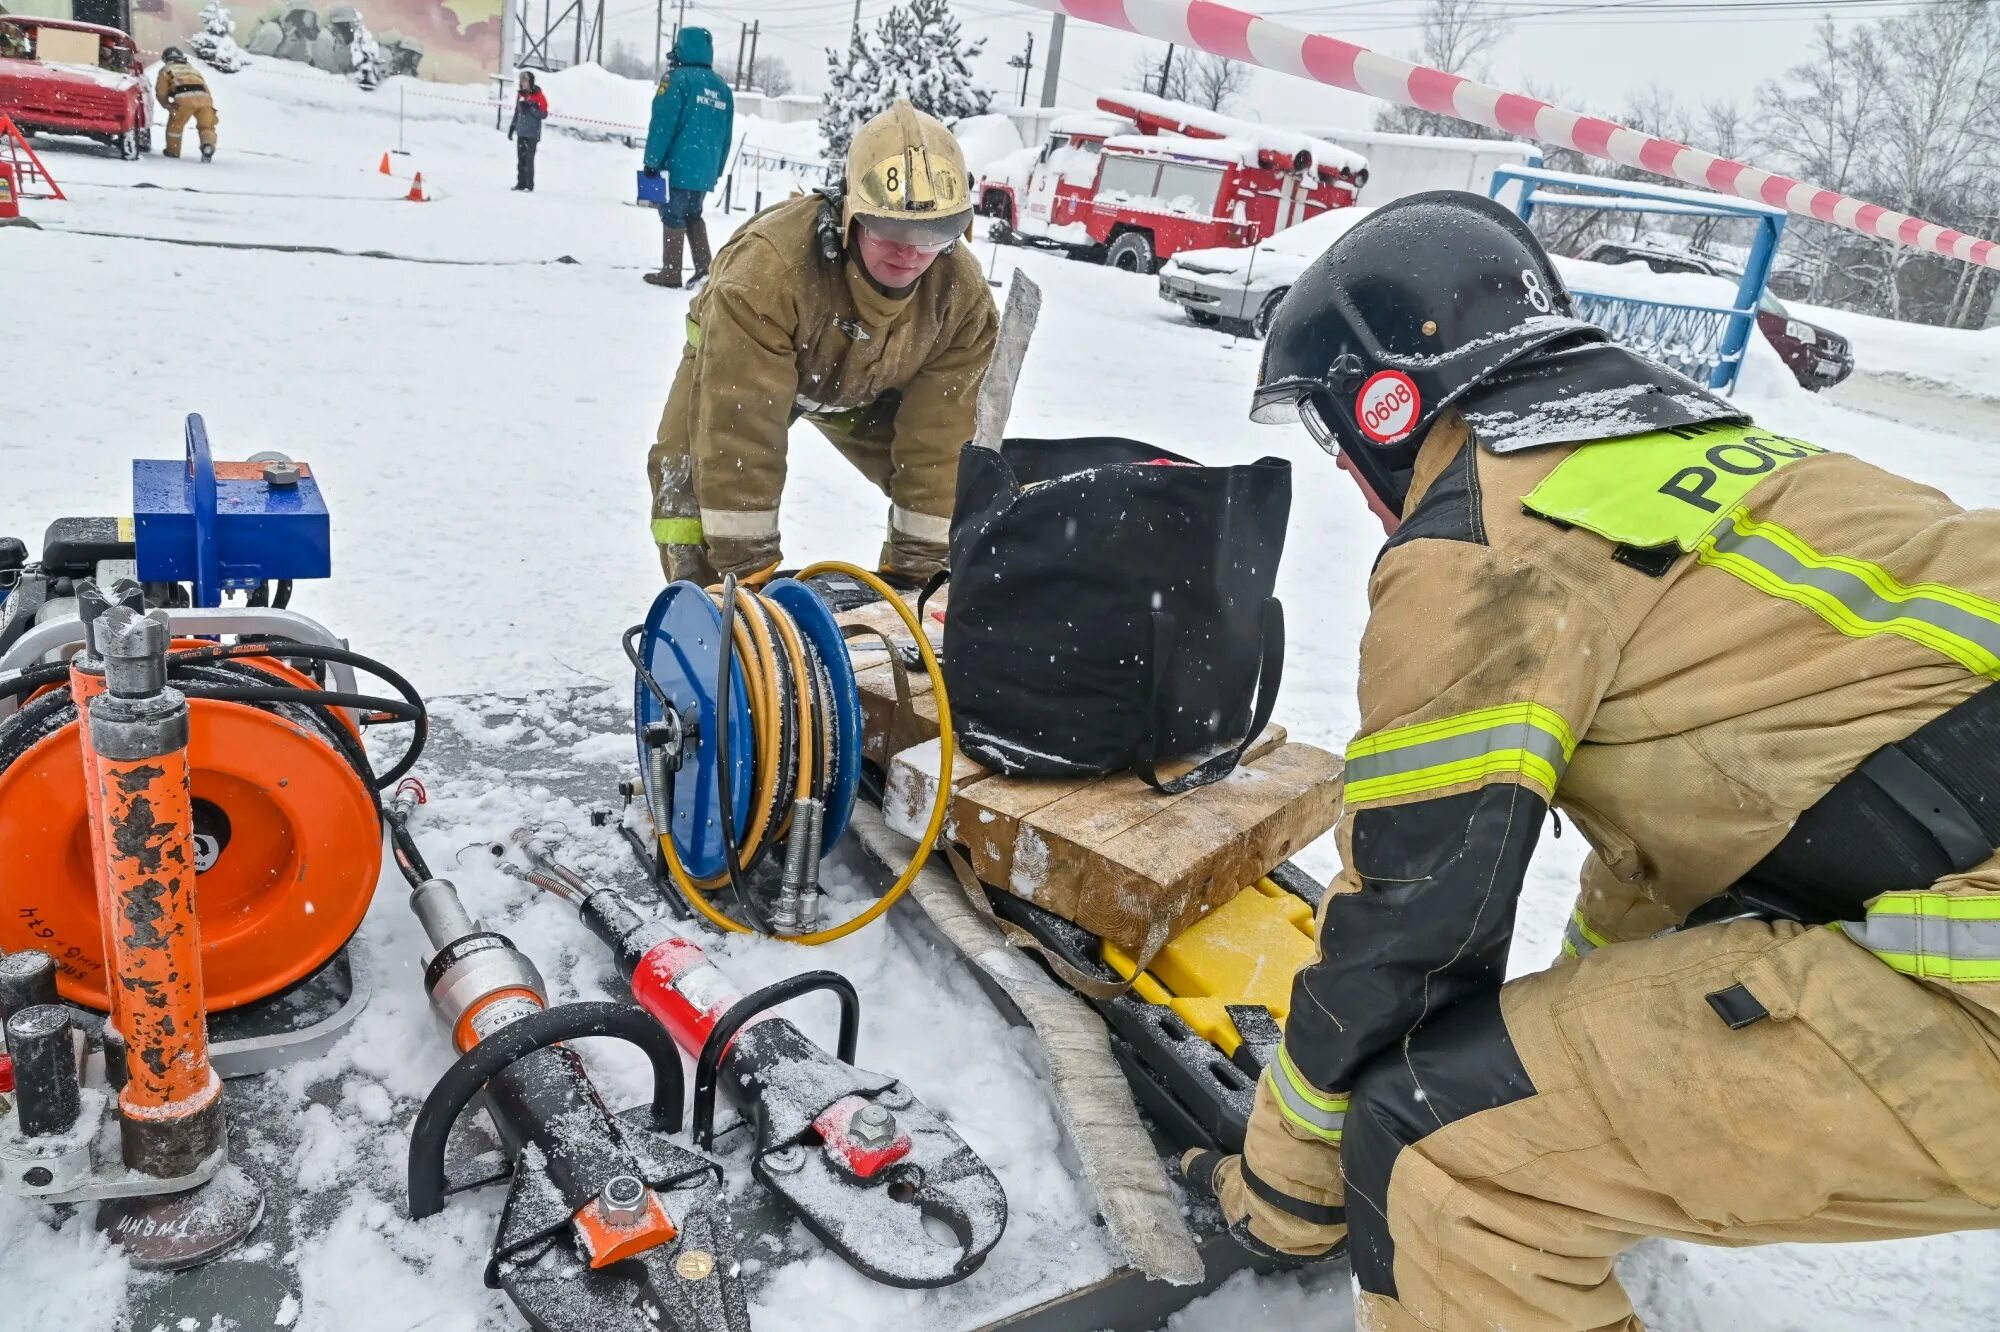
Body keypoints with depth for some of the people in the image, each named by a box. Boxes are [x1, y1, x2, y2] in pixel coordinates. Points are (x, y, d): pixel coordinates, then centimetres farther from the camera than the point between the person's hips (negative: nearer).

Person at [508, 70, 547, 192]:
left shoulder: (538, 96, -6)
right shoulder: (520, 94, 12)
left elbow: (544, 114, -11)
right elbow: (517, 112, 21)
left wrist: (530, 108, -22)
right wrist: (512, 127, 21)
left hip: (532, 134, -6)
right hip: (521, 132, 6)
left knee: (529, 160, -9)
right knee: (520, 159, 7)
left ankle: (530, 185, -5)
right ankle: (521, 183, 14)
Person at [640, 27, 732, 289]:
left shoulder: (678, 78, -8)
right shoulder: (723, 87, 12)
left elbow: (663, 123, -13)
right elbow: (726, 136, 15)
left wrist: (652, 161, -7)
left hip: (678, 166, -6)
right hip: (705, 170, 6)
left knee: (673, 217, 2)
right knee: (693, 215, 19)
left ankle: (670, 273, 4)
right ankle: (704, 269, 11)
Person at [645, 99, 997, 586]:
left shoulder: (964, 294, -31)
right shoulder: (768, 266, -45)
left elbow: (938, 436, -27)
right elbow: (739, 423, -43)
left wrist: (917, 561, -27)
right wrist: (746, 563, -39)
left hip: (870, 385, 4)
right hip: (741, 361, -3)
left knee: (952, 485, -3)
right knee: (687, 473, -27)